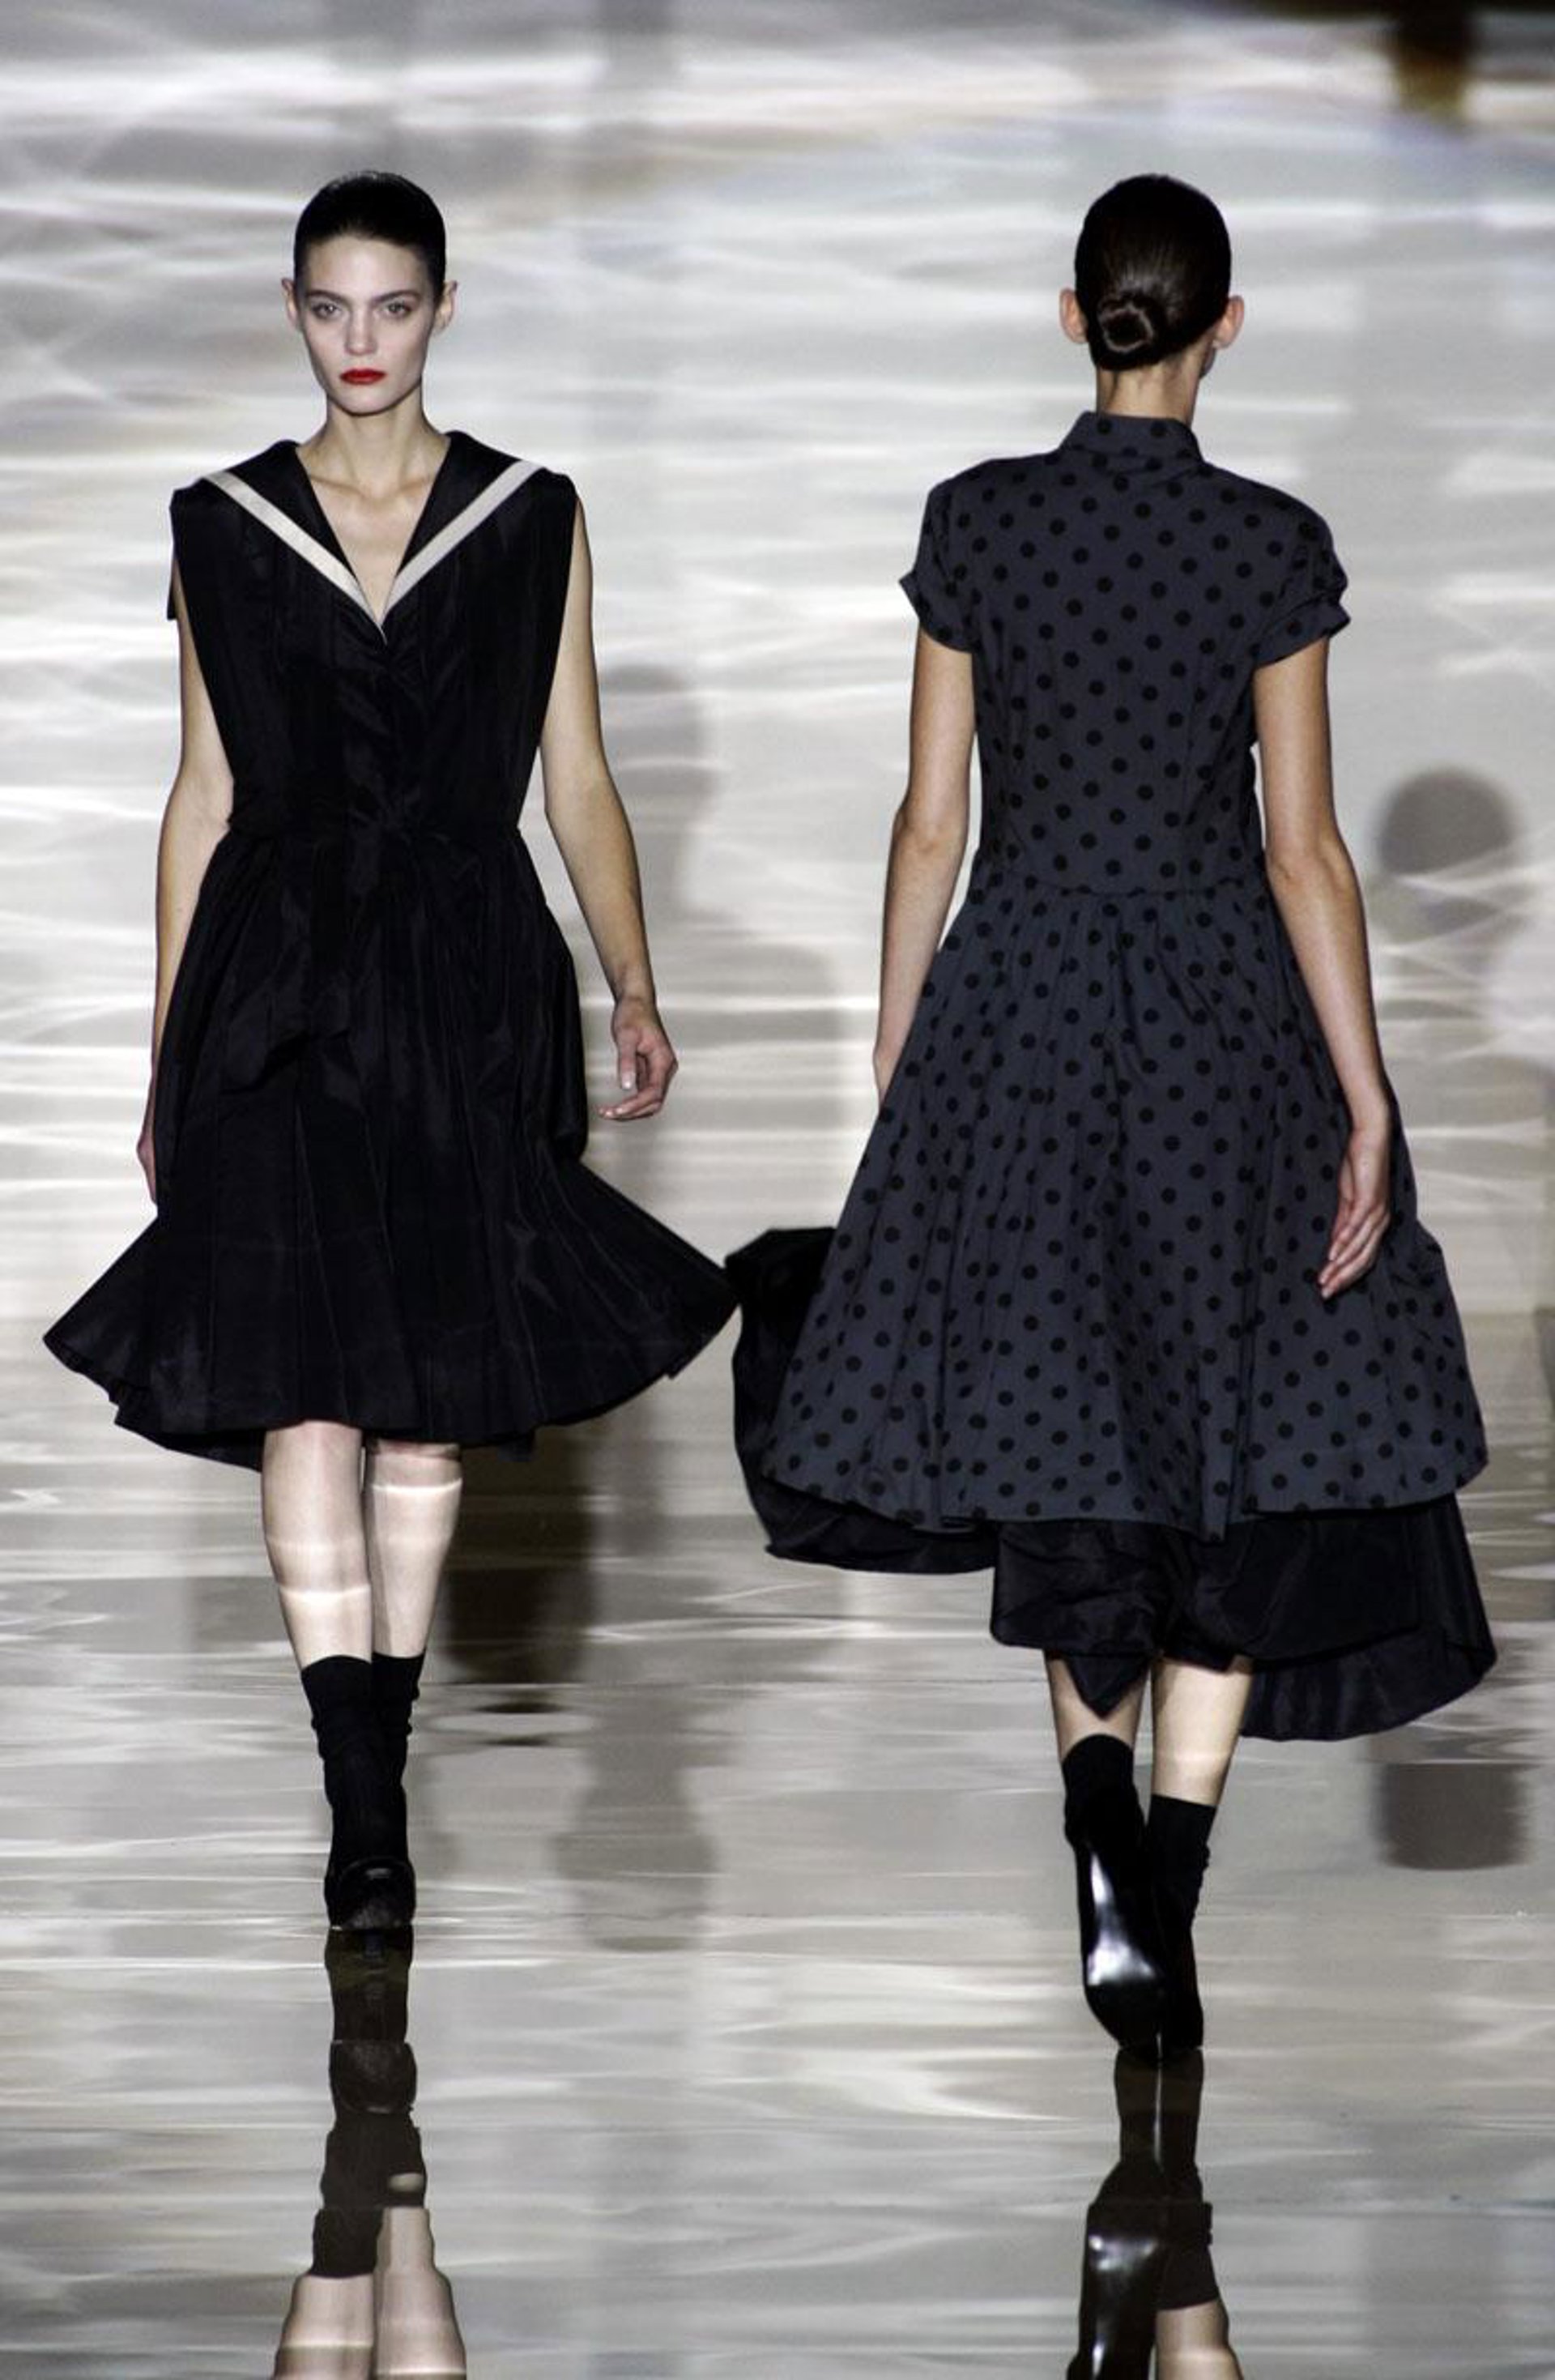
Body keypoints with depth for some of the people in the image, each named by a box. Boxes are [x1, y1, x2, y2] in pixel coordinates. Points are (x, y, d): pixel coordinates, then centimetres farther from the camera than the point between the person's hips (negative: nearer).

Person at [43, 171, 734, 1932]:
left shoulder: (530, 520, 5)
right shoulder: (224, 527, 6)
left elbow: (577, 781, 7)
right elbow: (203, 796, 9)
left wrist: (634, 993, -1)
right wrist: (166, 1053, 8)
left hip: (470, 993, 1)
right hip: (281, 994, -1)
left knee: (432, 1402, 5)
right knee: (304, 1390, -12)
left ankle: (382, 1773, 20)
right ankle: (360, 1814, -15)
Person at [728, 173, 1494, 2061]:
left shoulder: (974, 523, -4)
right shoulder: (1273, 548, -10)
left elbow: (931, 819, 0)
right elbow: (1303, 848, -9)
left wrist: (896, 1059, 10)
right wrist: (1366, 1102, -3)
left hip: (1017, 1003, 2)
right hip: (1223, 1008, -2)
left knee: (1066, 1424, 18)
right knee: (1236, 1437, 7)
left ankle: (1102, 1810, 0)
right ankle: (1163, 1899, -2)